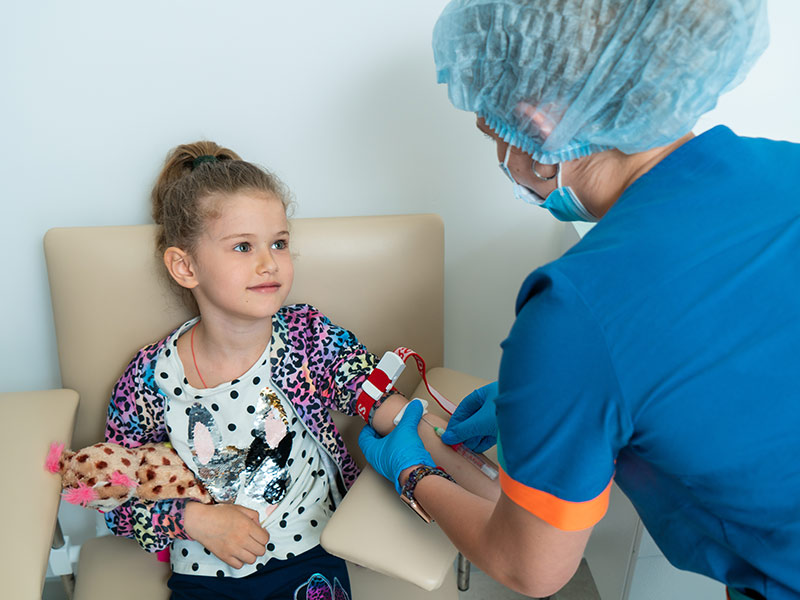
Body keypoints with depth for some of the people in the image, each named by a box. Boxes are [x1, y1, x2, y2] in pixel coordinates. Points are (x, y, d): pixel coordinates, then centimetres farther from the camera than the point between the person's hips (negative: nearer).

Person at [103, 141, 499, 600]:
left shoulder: (312, 338, -11)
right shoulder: (151, 378, -12)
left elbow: (392, 409, -22)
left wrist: (481, 481, -34)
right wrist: (192, 518, -17)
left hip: (308, 561, 0)